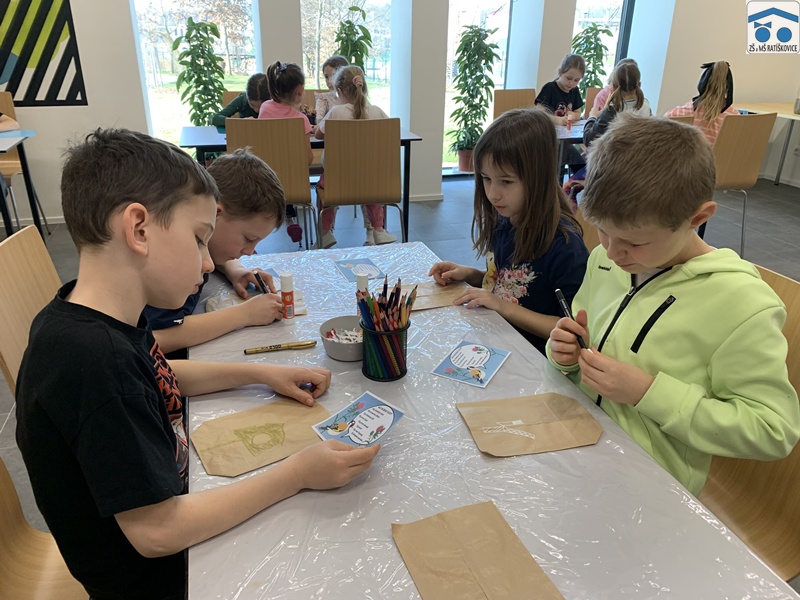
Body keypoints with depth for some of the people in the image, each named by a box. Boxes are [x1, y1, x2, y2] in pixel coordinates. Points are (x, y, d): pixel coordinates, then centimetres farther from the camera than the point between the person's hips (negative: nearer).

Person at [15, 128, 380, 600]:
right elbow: (157, 532, -31)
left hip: (168, 505, 7)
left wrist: (262, 373, 2)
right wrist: (297, 474, -25)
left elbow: (160, 376, 14)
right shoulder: (91, 358, -36)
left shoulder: (104, 320, -8)